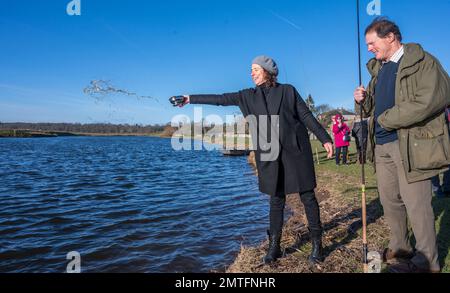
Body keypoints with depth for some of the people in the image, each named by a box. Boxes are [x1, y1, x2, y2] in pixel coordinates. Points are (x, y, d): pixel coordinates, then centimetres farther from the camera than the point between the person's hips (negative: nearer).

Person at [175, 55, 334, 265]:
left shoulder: (287, 91, 3)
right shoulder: (249, 96, 10)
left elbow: (307, 116, 2)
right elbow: (221, 99, 8)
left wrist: (325, 139, -2)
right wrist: (191, 99, 7)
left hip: (295, 150, -2)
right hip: (270, 156, 2)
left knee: (308, 196, 2)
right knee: (276, 200, 7)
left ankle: (317, 244, 15)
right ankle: (274, 246, 16)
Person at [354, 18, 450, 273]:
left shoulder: (422, 61, -6)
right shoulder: (378, 68, 18)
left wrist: (387, 119, -16)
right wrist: (363, 100, 1)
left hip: (411, 145, -7)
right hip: (383, 146, 8)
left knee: (416, 204, -1)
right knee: (389, 199, 14)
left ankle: (427, 261, 15)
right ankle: (400, 247, 32)